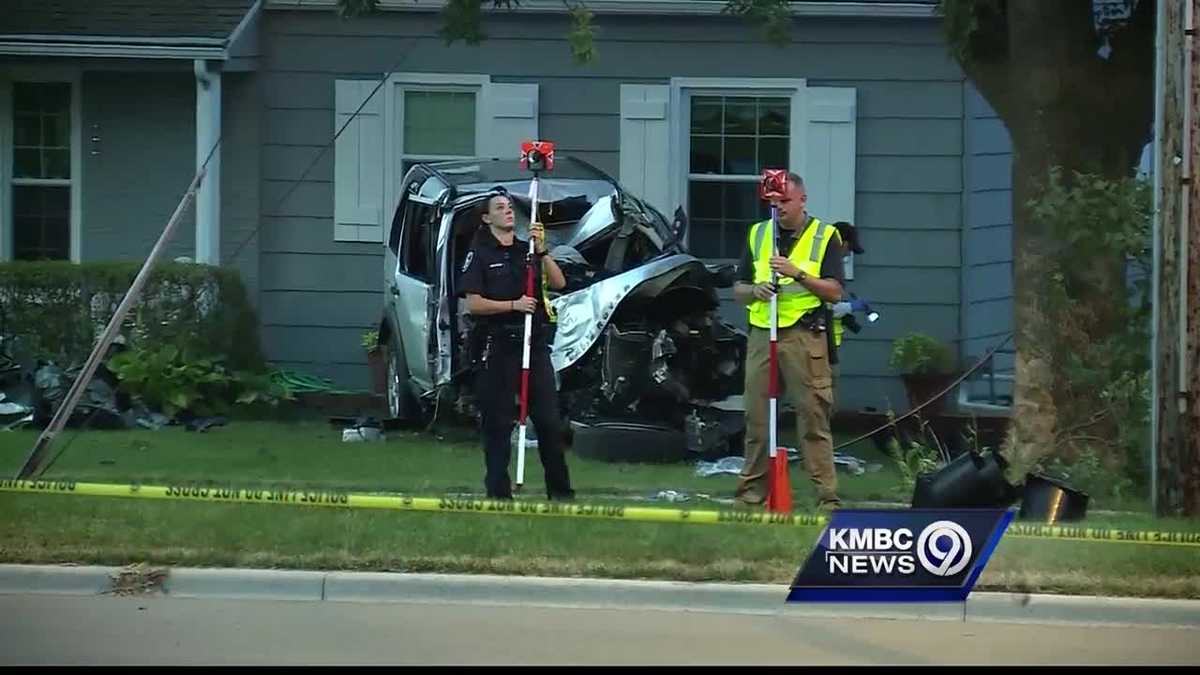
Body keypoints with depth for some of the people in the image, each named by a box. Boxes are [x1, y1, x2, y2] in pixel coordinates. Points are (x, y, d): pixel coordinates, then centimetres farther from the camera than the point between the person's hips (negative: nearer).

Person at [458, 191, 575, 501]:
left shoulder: (527, 249, 14)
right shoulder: (480, 254, 1)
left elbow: (559, 283, 3)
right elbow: (473, 304, -7)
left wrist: (542, 251, -9)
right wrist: (514, 305, -15)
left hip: (535, 344, 4)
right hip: (498, 345, -4)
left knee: (549, 420, 3)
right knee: (498, 422, -1)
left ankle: (560, 490, 10)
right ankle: (498, 491, 4)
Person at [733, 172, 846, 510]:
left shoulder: (825, 237, 4)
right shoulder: (758, 234, 16)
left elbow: (834, 291, -3)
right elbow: (738, 289, 17)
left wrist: (798, 274, -15)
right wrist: (754, 291, -5)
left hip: (804, 336, -4)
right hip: (762, 334, 4)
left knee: (813, 417, -7)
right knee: (756, 417, 5)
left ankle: (827, 493, -7)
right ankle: (752, 490, 11)